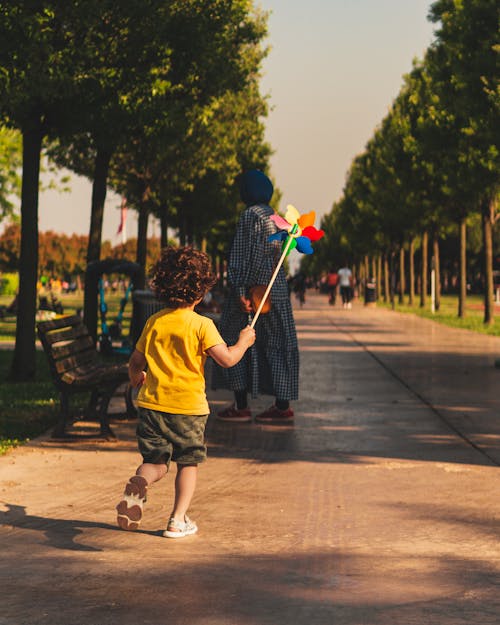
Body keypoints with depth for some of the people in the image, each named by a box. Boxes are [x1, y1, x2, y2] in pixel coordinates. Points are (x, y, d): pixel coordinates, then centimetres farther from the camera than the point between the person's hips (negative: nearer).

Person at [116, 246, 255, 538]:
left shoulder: (154, 322, 3)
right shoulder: (202, 324, -10)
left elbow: (136, 361, 10)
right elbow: (227, 359, -16)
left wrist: (135, 378, 32)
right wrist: (243, 342, 4)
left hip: (153, 404, 3)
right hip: (189, 406, -3)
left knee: (155, 462, 13)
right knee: (188, 463, 13)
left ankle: (138, 484, -20)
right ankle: (178, 520, 9)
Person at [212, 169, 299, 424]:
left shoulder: (250, 215, -11)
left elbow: (242, 257, -15)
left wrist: (240, 291, -17)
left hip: (254, 290, -8)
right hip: (277, 292, 8)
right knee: (276, 346, 8)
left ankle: (241, 406, 1)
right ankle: (282, 405, 9)